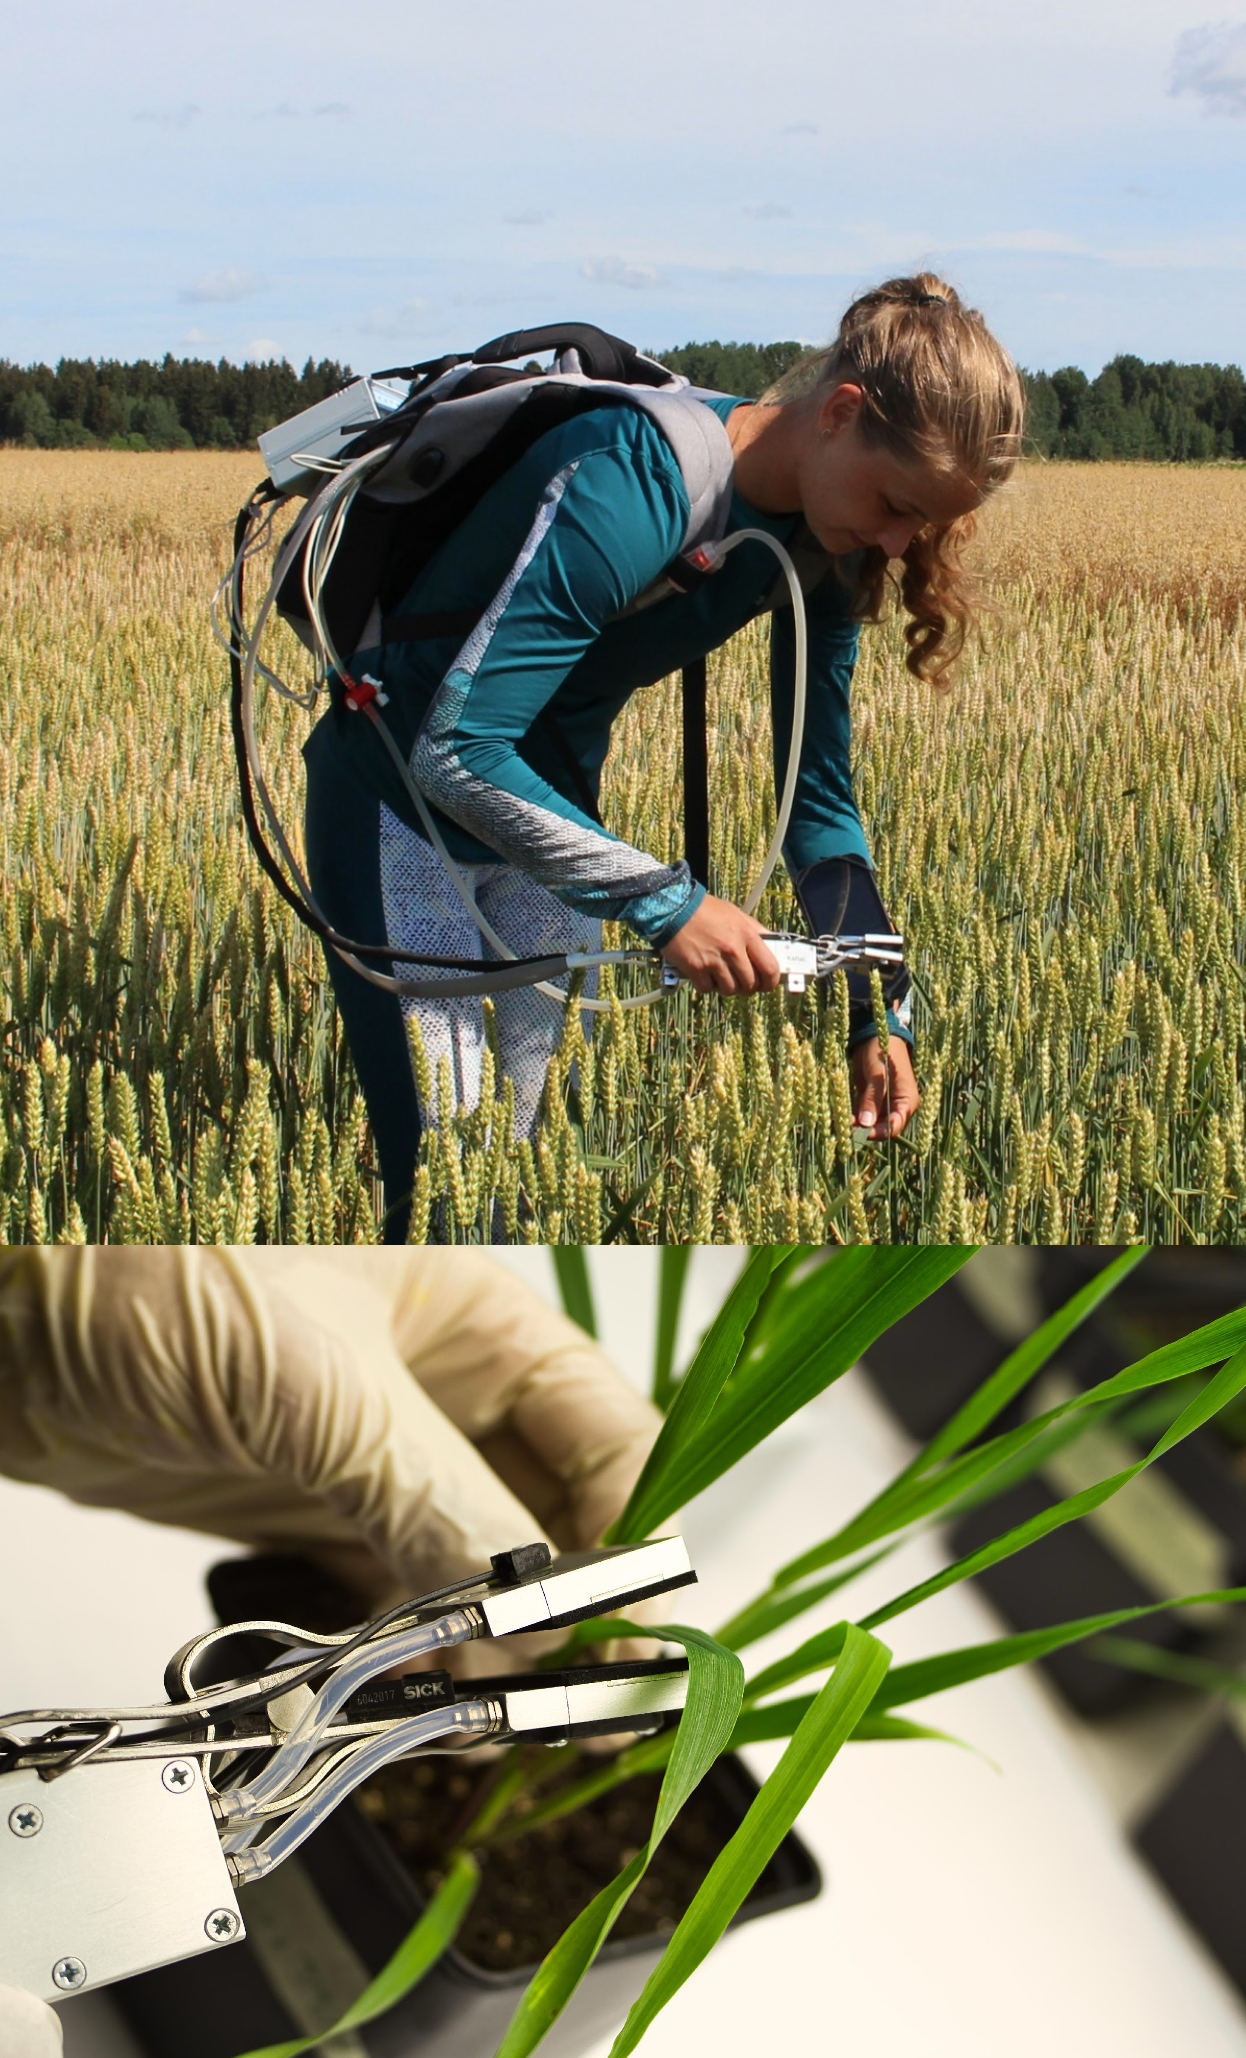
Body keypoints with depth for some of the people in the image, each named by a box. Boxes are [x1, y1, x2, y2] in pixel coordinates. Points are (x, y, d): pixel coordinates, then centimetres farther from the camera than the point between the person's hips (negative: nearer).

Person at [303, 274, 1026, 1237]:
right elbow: (454, 751, -36)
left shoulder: (823, 545, -9)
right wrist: (666, 902, -35)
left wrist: (876, 1014, -6)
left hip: (553, 803, 7)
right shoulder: (630, 487, -33)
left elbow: (820, 791, 0)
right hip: (411, 798, -7)